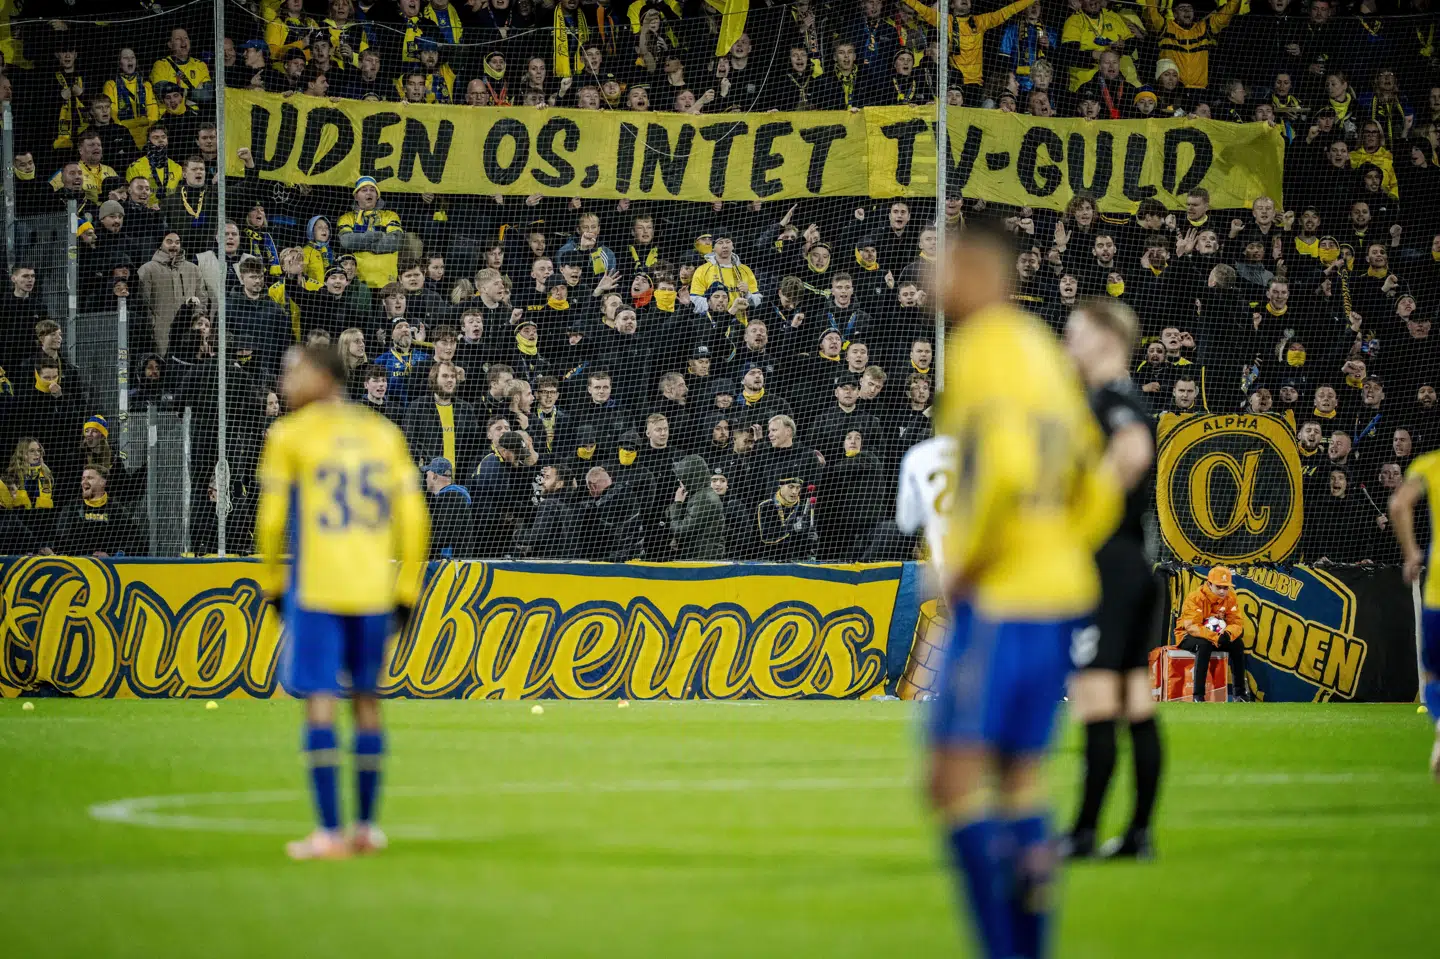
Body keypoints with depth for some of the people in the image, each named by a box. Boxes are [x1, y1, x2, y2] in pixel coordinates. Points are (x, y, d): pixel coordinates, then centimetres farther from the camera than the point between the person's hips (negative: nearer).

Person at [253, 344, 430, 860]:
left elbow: (271, 518, -2)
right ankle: (366, 827, 17)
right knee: (366, 701, 13)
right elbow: (413, 517, 8)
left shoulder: (289, 435, -2)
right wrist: (407, 588, 13)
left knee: (319, 701, -5)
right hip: (374, 590, 4)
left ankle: (328, 832, -10)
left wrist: (273, 582, 10)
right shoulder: (384, 433, 10)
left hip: (315, 589, -4)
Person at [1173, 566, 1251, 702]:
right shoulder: (1195, 598, -24)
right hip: (1187, 636, -6)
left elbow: (1236, 622, -9)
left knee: (1237, 644, -17)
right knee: (1204, 645, -37)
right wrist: (1215, 637, -43)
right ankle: (1198, 695, -38)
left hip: (1217, 636, 6)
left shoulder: (1230, 597, -6)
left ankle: (1240, 692, -7)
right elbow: (1192, 626, -31)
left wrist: (1228, 634, -33)